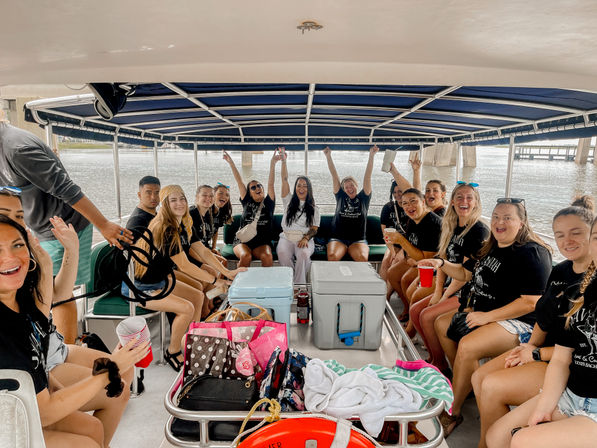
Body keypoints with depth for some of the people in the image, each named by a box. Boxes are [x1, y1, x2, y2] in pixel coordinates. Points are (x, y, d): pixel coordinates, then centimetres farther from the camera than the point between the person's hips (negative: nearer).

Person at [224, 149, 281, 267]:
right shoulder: (247, 202, 12)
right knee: (245, 256, -31)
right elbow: (239, 181, 8)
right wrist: (231, 163, 7)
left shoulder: (268, 203, 10)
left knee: (268, 257, -30)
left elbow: (270, 184, -1)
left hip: (262, 242, 0)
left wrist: (272, 163, -11)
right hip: (243, 241, 0)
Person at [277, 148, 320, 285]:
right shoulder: (289, 201, 14)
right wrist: (283, 161, -2)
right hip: (287, 237, 1)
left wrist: (306, 238, -16)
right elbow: (284, 179, 5)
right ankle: (291, 280, -14)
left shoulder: (313, 208, 11)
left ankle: (300, 284, -17)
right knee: (282, 253, -32)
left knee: (303, 254, -34)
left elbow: (314, 229, 5)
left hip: (305, 239, -1)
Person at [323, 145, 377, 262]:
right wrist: (328, 156, 9)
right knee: (332, 256, -31)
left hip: (358, 239, 0)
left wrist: (371, 156, -2)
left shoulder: (363, 198, 11)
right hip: (338, 238, 1)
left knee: (363, 258, -32)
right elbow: (334, 175, 11)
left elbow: (367, 176, 4)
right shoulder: (341, 197, 14)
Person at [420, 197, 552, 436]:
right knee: (442, 324, 10)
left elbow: (531, 302, -24)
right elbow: (466, 273, 21)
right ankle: (464, 383, 17)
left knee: (467, 346, -29)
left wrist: (487, 316, -23)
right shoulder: (492, 247, 9)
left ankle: (453, 412, -10)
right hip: (483, 312, 10)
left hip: (519, 322, -10)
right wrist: (441, 263, 3)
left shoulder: (532, 254, -18)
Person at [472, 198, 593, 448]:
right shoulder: (560, 272, 7)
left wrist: (537, 354, -14)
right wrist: (530, 345, -2)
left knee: (492, 386, -18)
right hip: (541, 351, 8)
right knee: (479, 377, -2)